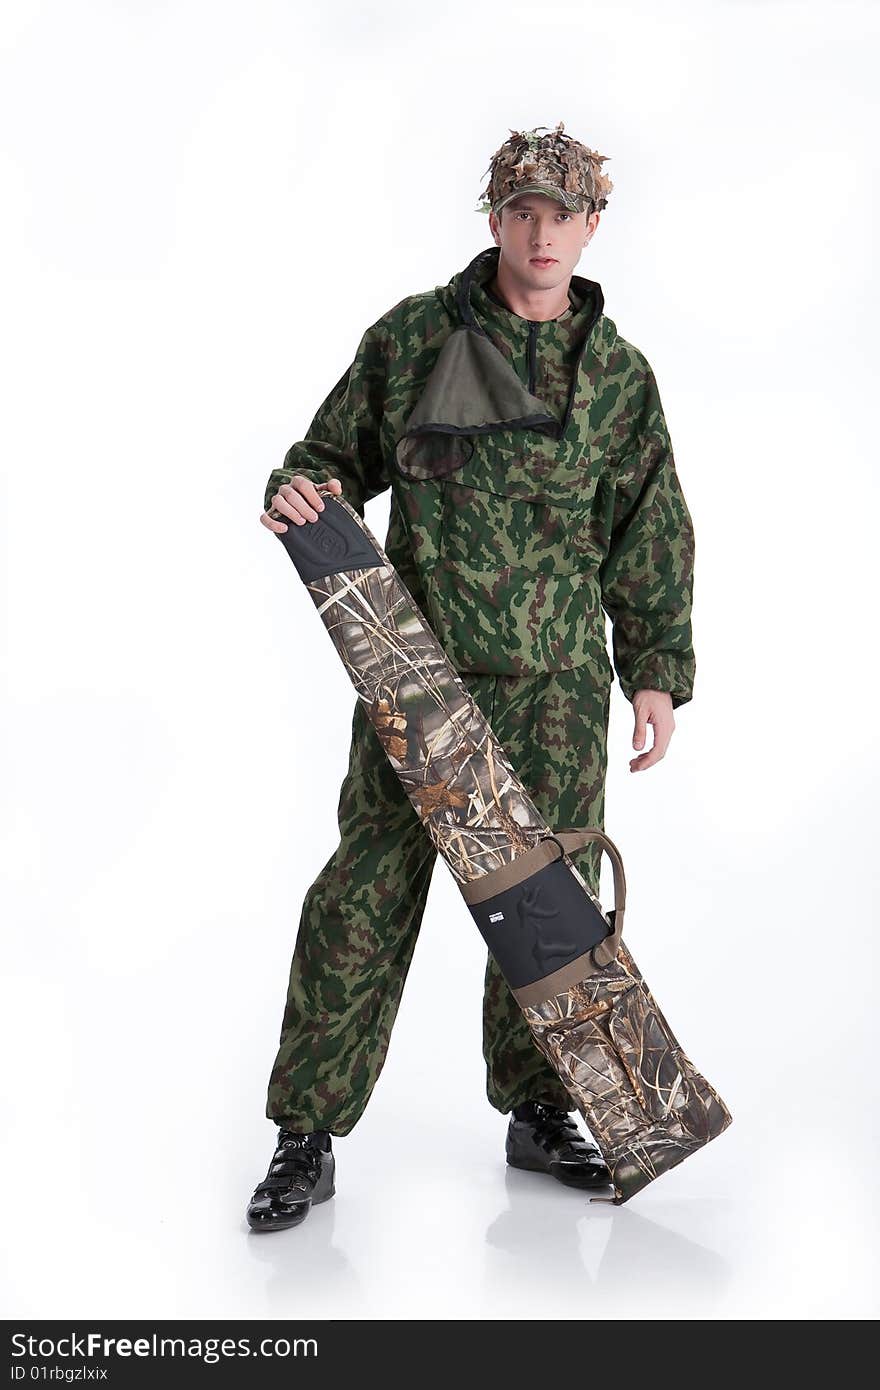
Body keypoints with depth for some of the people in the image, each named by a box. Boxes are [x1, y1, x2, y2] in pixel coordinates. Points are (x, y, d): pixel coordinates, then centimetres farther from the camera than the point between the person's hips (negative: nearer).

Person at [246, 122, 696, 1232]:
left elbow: (652, 534, 11)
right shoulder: (412, 336, 4)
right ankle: (307, 1139, 6)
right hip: (420, 667, -2)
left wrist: (658, 671, 5)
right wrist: (298, 492, -11)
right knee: (365, 894, -4)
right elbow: (338, 452, 12)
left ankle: (538, 1111, 27)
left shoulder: (619, 375, 9)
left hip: (558, 685, 2)